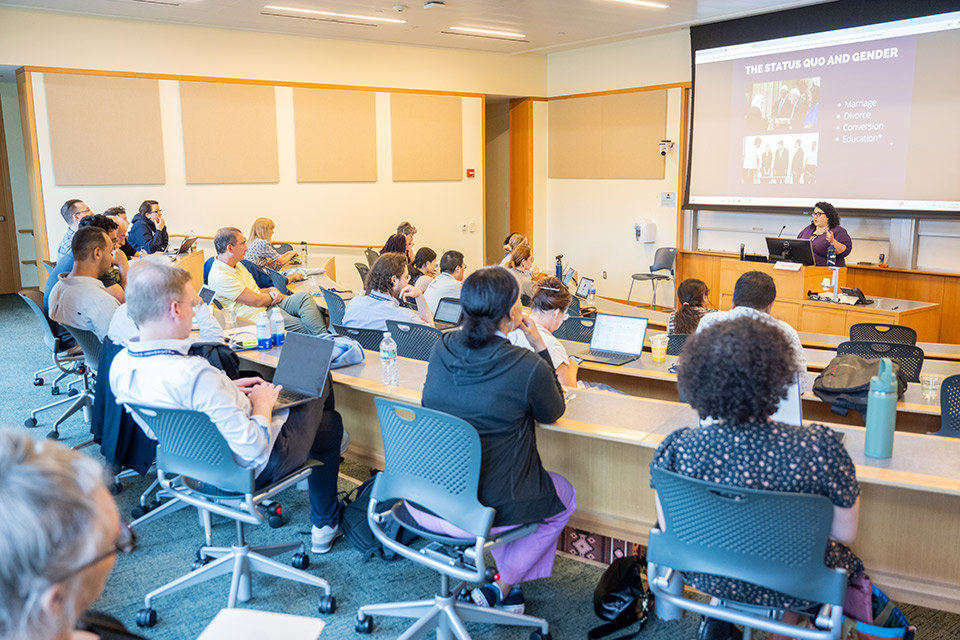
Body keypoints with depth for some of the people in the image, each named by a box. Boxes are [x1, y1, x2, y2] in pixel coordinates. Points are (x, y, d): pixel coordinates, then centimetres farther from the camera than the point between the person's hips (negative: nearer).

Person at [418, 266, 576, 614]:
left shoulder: (442, 348, -5)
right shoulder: (528, 368, -21)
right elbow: (553, 413, 0)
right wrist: (539, 347, 1)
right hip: (479, 512, -6)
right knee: (565, 497, 24)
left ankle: (507, 576, 36)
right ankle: (502, 587, 20)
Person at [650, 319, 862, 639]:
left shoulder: (676, 448, -26)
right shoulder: (820, 447, -31)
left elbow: (671, 529, -10)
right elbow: (845, 532, -14)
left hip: (709, 579, 2)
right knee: (846, 558, 32)